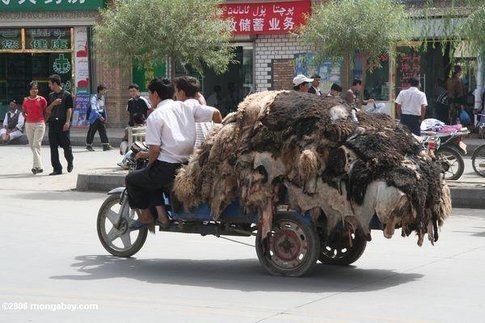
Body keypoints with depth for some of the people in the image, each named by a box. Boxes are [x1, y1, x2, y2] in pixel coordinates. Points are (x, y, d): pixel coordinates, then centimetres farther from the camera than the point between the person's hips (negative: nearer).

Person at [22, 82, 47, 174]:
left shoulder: (42, 100, -2)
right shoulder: (26, 100, 7)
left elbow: (45, 112, 5)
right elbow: (24, 112, 18)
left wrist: (43, 121, -2)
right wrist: (27, 116, 3)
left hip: (40, 124, -4)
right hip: (29, 124, 4)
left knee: (36, 145, -14)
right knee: (32, 145, 6)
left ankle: (36, 166, -19)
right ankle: (39, 166, 13)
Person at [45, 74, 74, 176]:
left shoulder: (67, 95, -2)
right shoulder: (51, 96, 15)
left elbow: (69, 109, -5)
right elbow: (47, 110, 15)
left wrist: (67, 122, -15)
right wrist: (53, 104, -4)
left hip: (63, 123, -5)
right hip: (52, 123, 5)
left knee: (66, 145, 0)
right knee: (53, 146, 1)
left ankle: (70, 162, 26)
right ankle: (57, 168, 4)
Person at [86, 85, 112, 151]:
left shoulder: (103, 98, 10)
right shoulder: (94, 98, -14)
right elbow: (94, 109, -24)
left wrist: (105, 117, 17)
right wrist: (99, 116, -33)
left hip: (101, 117, 6)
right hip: (95, 117, -6)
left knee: (103, 131, -1)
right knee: (92, 131, 2)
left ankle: (106, 145, -5)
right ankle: (88, 145, 13)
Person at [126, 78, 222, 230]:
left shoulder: (155, 116, -8)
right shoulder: (186, 107, 8)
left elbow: (155, 149, -14)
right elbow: (215, 113, 4)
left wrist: (149, 164, 5)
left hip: (166, 168, -7)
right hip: (187, 165, 7)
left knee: (132, 179, 17)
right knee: (152, 179, 31)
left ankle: (146, 216, 21)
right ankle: (161, 215, 18)